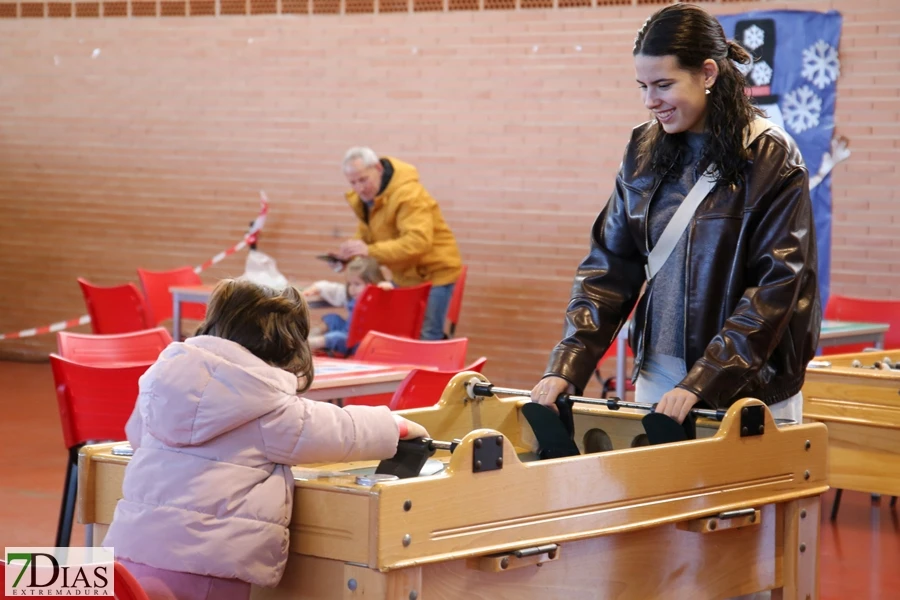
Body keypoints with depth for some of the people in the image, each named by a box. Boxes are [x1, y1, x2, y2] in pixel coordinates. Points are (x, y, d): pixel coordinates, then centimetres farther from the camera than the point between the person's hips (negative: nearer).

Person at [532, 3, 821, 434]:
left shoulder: (771, 159, -11)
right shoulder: (644, 152, 4)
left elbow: (776, 287, -15)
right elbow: (609, 265, 4)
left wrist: (701, 382, -22)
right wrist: (566, 366, -7)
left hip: (750, 384, -4)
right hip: (658, 374, 4)